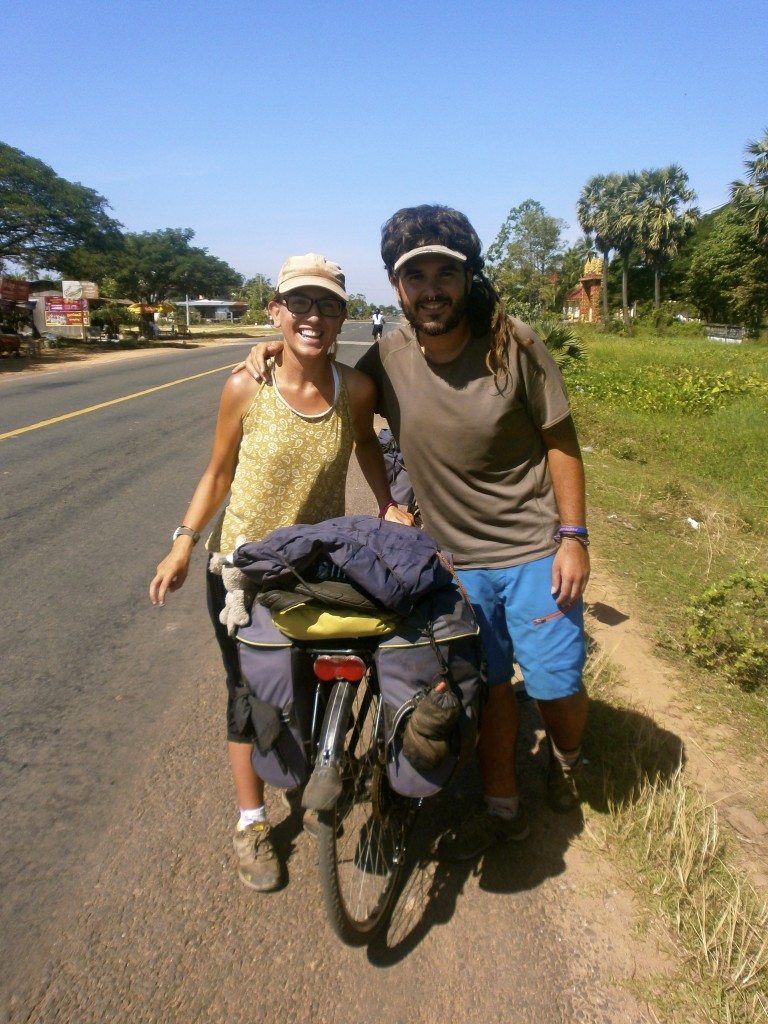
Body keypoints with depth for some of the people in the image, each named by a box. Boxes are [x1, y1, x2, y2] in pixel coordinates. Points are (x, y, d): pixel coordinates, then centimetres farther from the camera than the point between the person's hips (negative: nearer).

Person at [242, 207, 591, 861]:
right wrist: (276, 350, -3)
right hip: (457, 557, 3)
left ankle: (567, 757, 41)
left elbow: (560, 440, -6)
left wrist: (574, 536, -10)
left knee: (556, 685, 5)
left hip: (535, 550, -2)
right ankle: (503, 806, 36)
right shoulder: (390, 356, -7)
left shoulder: (514, 345, -14)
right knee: (486, 685, 13)